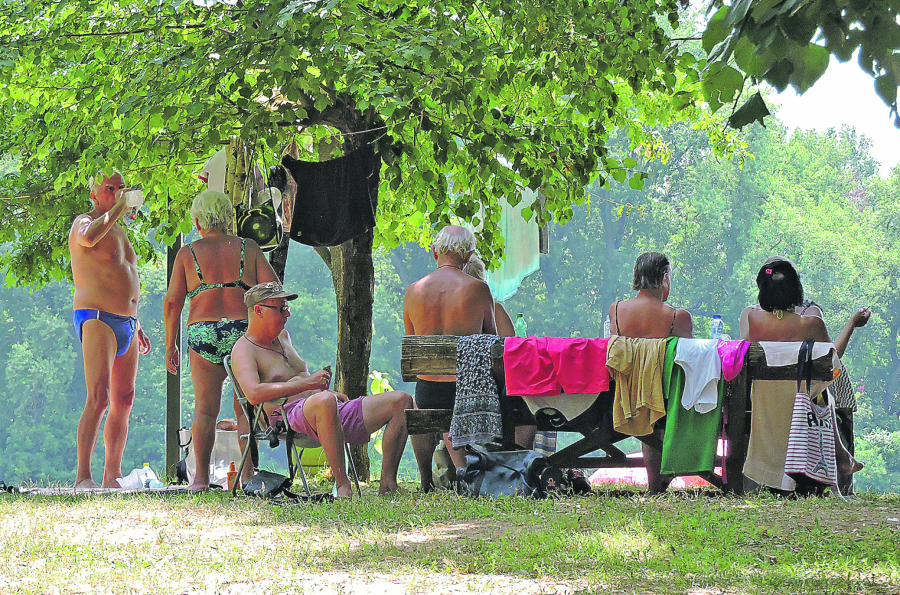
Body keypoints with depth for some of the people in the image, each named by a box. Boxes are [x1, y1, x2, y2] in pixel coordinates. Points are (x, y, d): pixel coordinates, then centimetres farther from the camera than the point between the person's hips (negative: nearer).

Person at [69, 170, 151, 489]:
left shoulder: (119, 231, 22)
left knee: (123, 402, 7)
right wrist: (118, 209, -20)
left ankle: (112, 478, 12)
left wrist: (137, 326, 27)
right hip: (96, 319, -9)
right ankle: (83, 477, -25)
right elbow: (88, 237, -32)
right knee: (99, 398, -20)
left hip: (126, 323, 9)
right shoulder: (84, 222, -5)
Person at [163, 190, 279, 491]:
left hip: (203, 334, 0)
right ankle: (247, 474, 2)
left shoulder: (188, 254, 5)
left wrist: (170, 345, 9)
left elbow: (172, 302, 2)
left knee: (205, 409, 4)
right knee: (246, 409, 6)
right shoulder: (248, 249, 7)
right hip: (245, 330, 0)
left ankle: (201, 477, 0)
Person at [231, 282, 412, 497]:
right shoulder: (243, 350, -2)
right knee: (324, 402, -45)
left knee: (401, 401, -3)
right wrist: (307, 384, -20)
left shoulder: (282, 336, 27)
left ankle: (388, 482, -13)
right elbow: (254, 394, -21)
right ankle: (342, 485, -43)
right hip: (290, 417, -9)